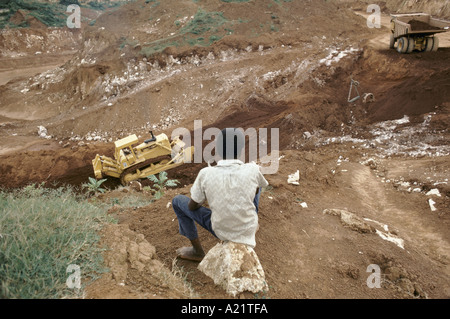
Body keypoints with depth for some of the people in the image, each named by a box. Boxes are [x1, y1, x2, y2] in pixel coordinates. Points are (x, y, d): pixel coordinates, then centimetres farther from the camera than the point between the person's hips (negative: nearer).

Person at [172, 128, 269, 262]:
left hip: (221, 232, -2)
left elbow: (192, 206, -6)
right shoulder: (252, 170, -19)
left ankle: (197, 251, 21)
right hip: (249, 229, 2)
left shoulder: (205, 174, -21)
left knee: (177, 201, 13)